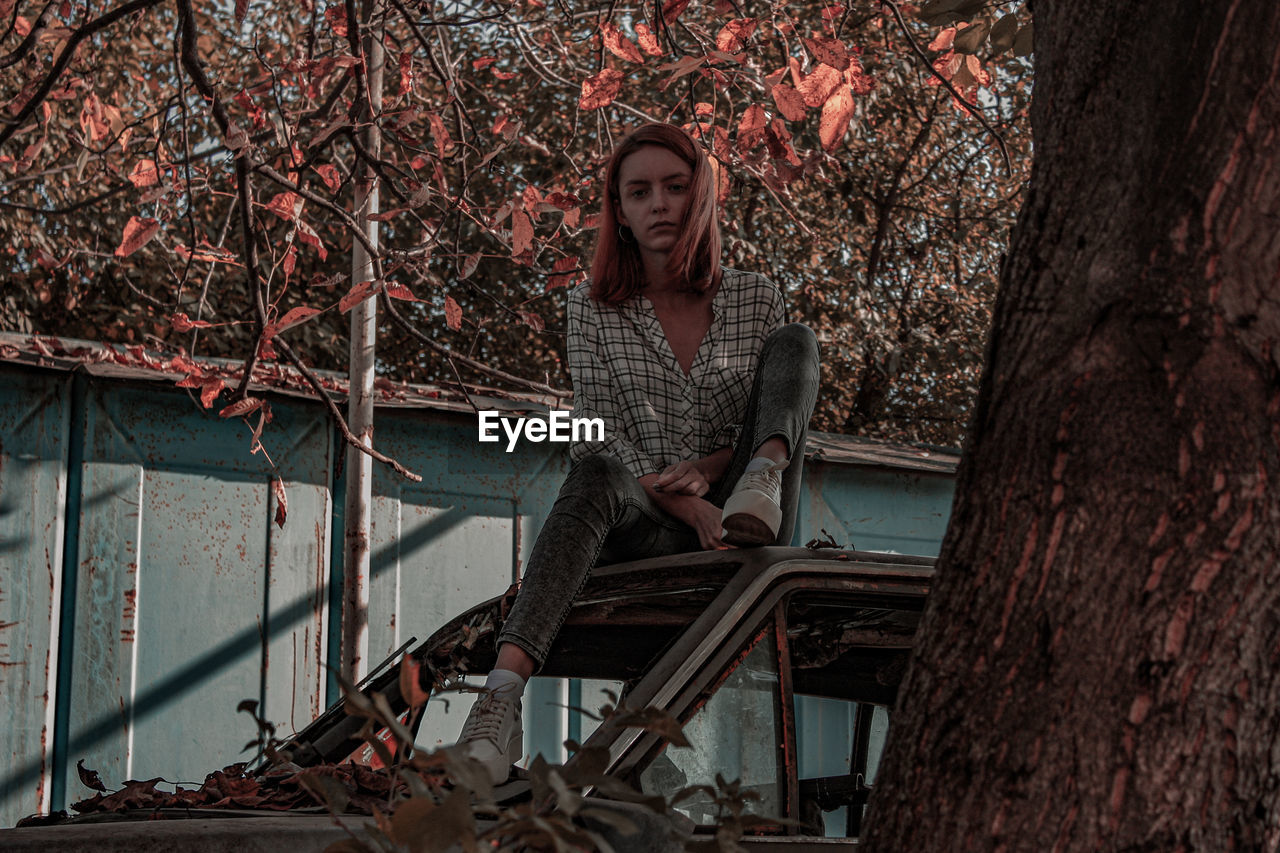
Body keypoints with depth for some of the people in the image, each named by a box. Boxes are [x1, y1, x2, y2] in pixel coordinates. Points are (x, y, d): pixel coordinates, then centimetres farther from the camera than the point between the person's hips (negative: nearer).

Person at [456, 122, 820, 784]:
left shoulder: (754, 299, 10)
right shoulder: (592, 309, 5)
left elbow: (776, 416, 9)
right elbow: (596, 438, -3)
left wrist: (709, 467, -13)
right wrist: (679, 504, -21)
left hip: (735, 522, 1)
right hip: (642, 529, -1)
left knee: (794, 342, -9)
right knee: (594, 476, -39)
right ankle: (500, 704, -56)